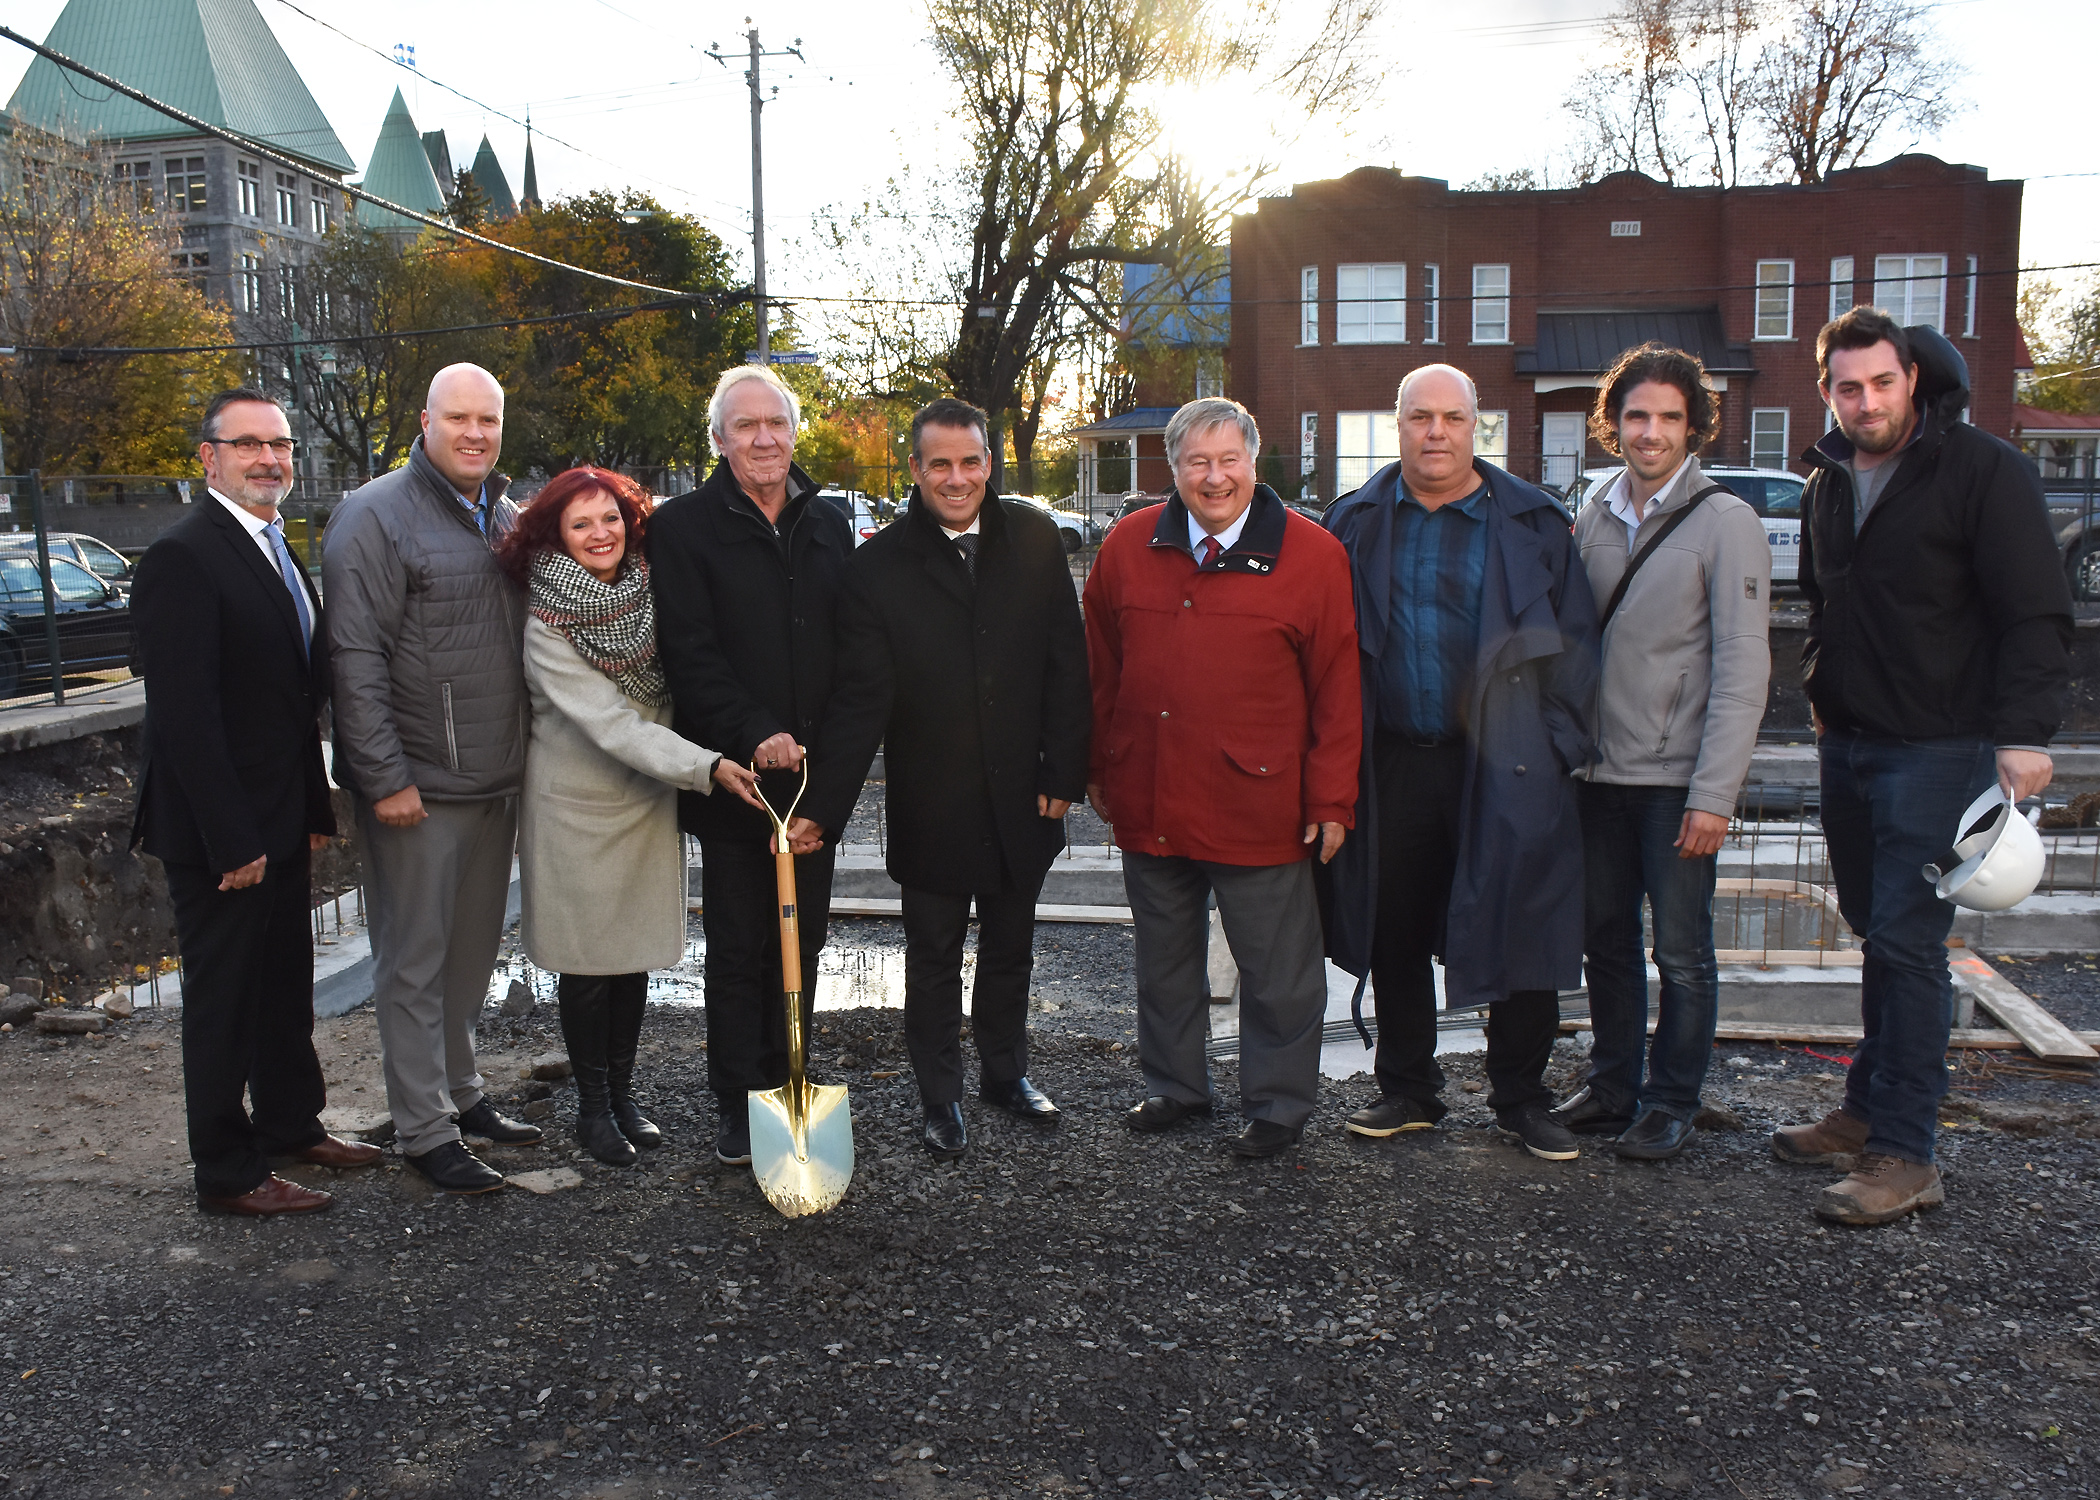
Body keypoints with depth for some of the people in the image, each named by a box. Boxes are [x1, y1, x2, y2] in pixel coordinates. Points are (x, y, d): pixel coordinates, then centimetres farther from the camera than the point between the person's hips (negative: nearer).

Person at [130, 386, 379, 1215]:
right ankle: (228, 1172, 18)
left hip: (278, 825, 9)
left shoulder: (275, 551, 12)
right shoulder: (183, 556, -17)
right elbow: (183, 714, -21)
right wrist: (232, 840, -22)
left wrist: (314, 811, 12)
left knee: (285, 982, 19)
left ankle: (291, 1124, 36)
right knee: (224, 995, 4)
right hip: (219, 831, -9)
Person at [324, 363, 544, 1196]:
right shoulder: (376, 517, -10)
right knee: (414, 961, 2)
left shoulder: (507, 517, 13)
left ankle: (461, 1092, 31)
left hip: (497, 780, 7)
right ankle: (426, 1130, 11)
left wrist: (526, 755, 15)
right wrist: (386, 777, -19)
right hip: (417, 784, -7)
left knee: (473, 952, 17)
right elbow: (356, 659, -15)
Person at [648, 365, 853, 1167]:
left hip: (815, 772, 4)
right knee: (738, 947, 4)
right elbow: (689, 652, -12)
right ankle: (739, 1107, 16)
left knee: (802, 941, 11)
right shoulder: (682, 527, -3)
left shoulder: (829, 525, 12)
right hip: (732, 772, -4)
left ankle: (785, 1087, 24)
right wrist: (755, 733, -23)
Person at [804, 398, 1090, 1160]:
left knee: (1009, 948, 19)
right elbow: (860, 699, -11)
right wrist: (823, 807, -17)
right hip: (931, 806, -2)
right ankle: (940, 1098, 31)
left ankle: (1004, 1072, 41)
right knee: (934, 959, 13)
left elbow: (1066, 664, 0)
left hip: (1021, 800, 2)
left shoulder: (1034, 540, -3)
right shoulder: (879, 567, -9)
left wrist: (1063, 774, -3)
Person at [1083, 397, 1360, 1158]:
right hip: (1148, 803, 3)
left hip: (1259, 806, -3)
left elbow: (1337, 688, -4)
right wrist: (1098, 769, 10)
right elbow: (1102, 669, 11)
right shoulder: (1128, 547, 4)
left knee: (1277, 972, 8)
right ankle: (1174, 1085, 37)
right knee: (1164, 960, 18)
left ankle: (1278, 1105, 27)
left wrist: (1331, 799, -6)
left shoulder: (1311, 555, -5)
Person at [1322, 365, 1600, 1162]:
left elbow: (1573, 642, 3)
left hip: (1505, 767, -2)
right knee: (1394, 934, 11)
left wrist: (1558, 746, -4)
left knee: (1519, 932, 3)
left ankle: (1521, 1098, 21)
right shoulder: (1357, 521, 8)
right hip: (1390, 762, 2)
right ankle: (1407, 1089, 28)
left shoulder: (1531, 522, 3)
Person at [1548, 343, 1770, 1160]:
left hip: (1675, 777, -5)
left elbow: (1742, 669, -11)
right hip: (1599, 770, 5)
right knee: (1606, 938, 13)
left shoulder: (1725, 522, -7)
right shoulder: (1593, 514, 9)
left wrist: (1714, 793, -16)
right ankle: (1611, 1086, 27)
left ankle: (1671, 1103, 18)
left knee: (1681, 950, 4)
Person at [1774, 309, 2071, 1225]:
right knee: (1876, 934, 14)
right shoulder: (1828, 482, 11)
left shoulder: (1983, 471, -9)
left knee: (1906, 942, -9)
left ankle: (1903, 1156, -2)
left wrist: (2024, 733, -20)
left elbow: (2037, 615, -12)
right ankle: (1867, 1112, 25)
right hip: (1849, 745, 7)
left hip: (1940, 746, -7)